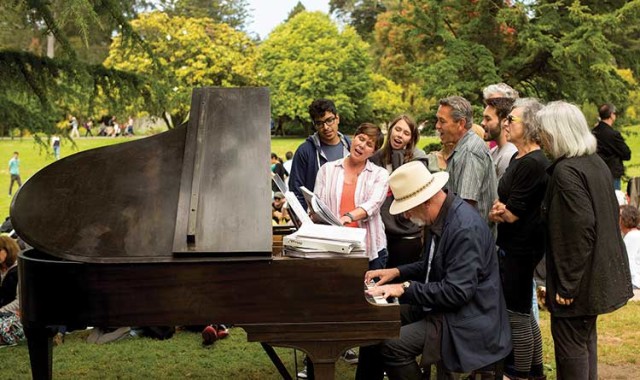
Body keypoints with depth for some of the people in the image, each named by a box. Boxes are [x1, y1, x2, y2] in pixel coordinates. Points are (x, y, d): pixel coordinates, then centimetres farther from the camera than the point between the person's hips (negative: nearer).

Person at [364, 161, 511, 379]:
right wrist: (398, 272, 7)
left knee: (391, 345, -23)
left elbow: (458, 292, -29)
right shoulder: (441, 217, 4)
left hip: (465, 321, -10)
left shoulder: (465, 228, -26)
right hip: (441, 306, 10)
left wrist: (406, 288, -26)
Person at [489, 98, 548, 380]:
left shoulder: (532, 164, -21)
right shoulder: (519, 159, 11)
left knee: (517, 315, 1)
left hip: (520, 249, -10)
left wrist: (495, 211, -2)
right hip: (514, 245, 10)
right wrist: (498, 211, -9)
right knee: (523, 312, 20)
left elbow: (511, 214, -21)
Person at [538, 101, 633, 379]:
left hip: (579, 277, -10)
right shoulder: (596, 162, 8)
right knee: (585, 338, 21)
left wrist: (567, 285, -21)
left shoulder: (566, 171, -20)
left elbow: (579, 230, -26)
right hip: (600, 271, 10)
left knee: (570, 345, 0)